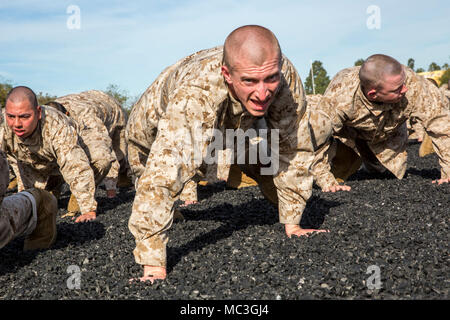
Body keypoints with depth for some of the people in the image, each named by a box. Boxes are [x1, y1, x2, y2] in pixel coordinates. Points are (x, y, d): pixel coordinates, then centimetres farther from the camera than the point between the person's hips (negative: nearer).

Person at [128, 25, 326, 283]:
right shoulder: (193, 95, -51)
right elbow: (161, 178, -56)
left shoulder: (286, 77, -39)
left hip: (242, 122, 2)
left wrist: (292, 224, -21)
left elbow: (293, 150, -26)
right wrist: (154, 266, -57)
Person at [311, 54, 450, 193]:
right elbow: (317, 137, -39)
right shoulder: (339, 96, -47)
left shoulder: (413, 83, -43)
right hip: (347, 133, -2)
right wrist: (326, 182, -43)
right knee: (335, 174, -4)